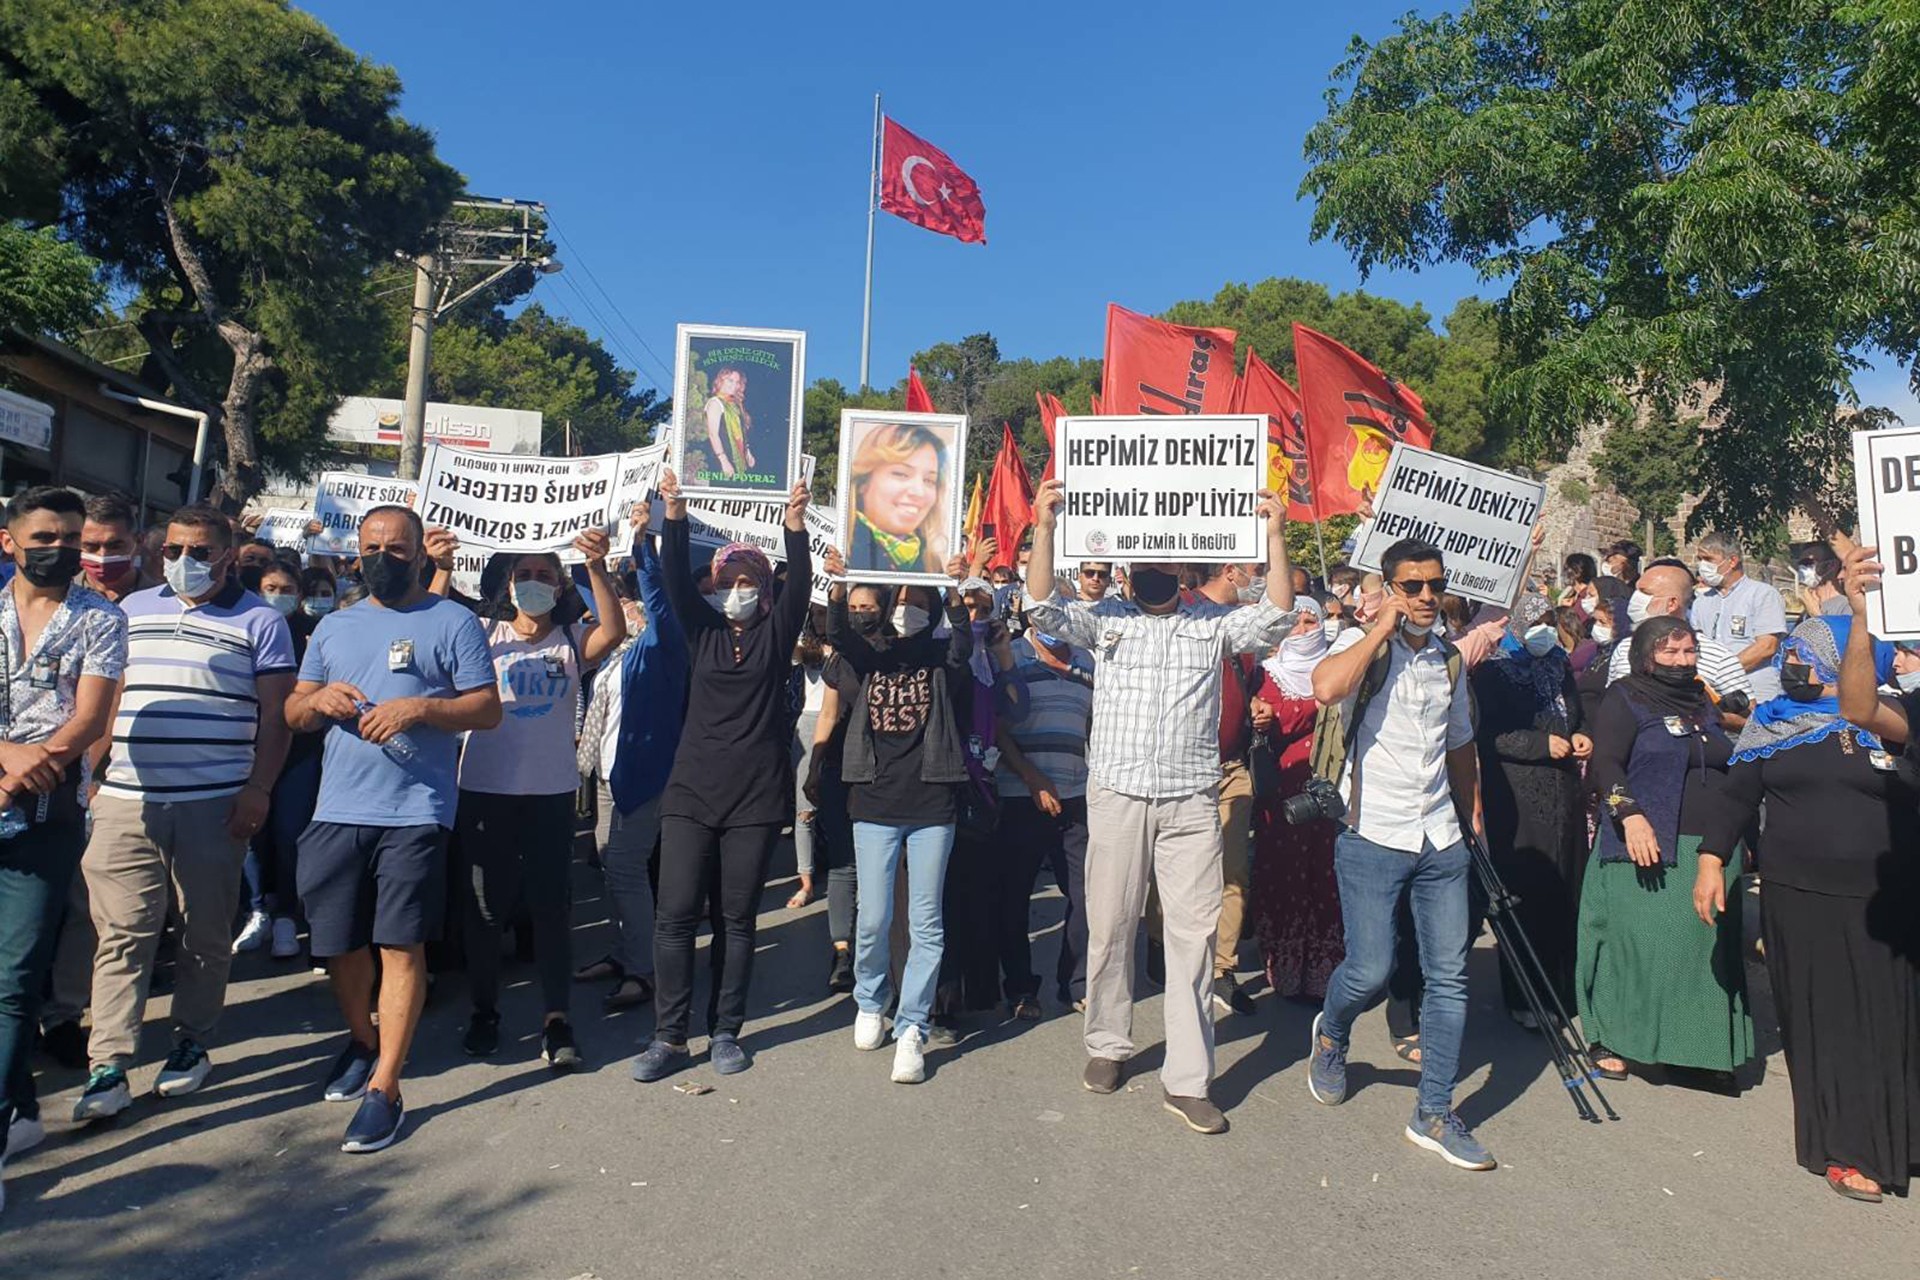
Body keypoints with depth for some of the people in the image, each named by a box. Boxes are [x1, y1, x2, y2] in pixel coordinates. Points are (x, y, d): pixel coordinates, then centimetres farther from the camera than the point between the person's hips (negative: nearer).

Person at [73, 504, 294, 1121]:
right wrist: (94, 775, 11)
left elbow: (275, 716, -1)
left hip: (214, 803, -3)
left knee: (206, 931, 7)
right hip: (126, 799, 3)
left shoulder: (260, 621, 2)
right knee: (123, 931, 0)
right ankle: (108, 1067, 5)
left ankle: (192, 1042, 21)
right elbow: (108, 700, 18)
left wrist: (258, 790, -9)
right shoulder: (133, 609, 15)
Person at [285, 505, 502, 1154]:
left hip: (414, 813, -5)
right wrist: (320, 698, -4)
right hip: (336, 811, 5)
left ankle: (384, 1089, 4)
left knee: (400, 947, -4)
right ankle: (361, 1041, 39)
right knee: (340, 943, 13)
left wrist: (419, 708, -19)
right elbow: (293, 713, 19)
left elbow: (488, 709, -3)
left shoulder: (453, 622, 2)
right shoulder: (334, 627, 18)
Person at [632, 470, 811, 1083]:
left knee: (739, 917, 7)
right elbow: (676, 579, -6)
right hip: (692, 788, 1)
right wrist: (674, 517, -22)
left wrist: (795, 525, -26)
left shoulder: (775, 631, 6)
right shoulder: (701, 628, 9)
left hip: (758, 794, -1)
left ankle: (726, 1031, 19)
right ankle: (669, 1036, 10)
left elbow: (799, 585, -10)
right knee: (675, 914, -2)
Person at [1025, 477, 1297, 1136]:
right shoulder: (1105, 619, 7)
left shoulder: (1213, 623, 9)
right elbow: (1044, 608, -6)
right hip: (1116, 795, 0)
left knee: (1194, 932, -1)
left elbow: (1277, 615, -4)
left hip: (1191, 802, 0)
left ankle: (1186, 1079, 8)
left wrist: (1274, 534, -12)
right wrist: (1045, 527, -16)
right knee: (1109, 926, 9)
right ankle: (1108, 1045, 28)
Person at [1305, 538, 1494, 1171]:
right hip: (1374, 838, -5)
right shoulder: (1364, 645, -5)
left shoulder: (1449, 659, 14)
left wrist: (1471, 821, 25)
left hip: (1441, 841, 6)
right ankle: (1330, 1036, 28)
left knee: (1449, 976, 5)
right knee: (1370, 971, -6)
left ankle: (1434, 1114, 17)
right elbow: (1325, 687, -30)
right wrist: (1382, 627, -18)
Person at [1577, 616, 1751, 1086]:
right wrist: (1630, 815, -27)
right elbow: (1606, 764, -14)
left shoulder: (1702, 701, 19)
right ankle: (1609, 1039, 8)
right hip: (1649, 849, -6)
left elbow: (1725, 769, 27)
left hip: (1710, 850, 7)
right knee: (1634, 941, -4)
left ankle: (1702, 1045, 20)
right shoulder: (1626, 699, -2)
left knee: (1705, 947, 8)